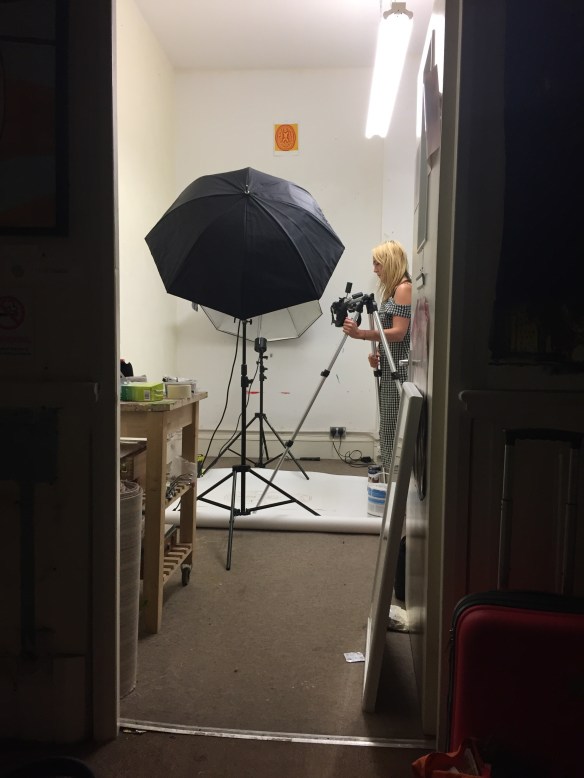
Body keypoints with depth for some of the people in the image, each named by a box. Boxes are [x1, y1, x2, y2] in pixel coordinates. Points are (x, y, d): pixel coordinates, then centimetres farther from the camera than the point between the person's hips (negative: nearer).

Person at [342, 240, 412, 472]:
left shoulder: (404, 288, -10)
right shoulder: (391, 290, 18)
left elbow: (398, 332, -18)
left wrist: (360, 334, -25)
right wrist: (376, 353, 3)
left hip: (399, 367, -9)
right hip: (388, 366, 9)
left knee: (392, 431, -7)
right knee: (387, 431, 10)